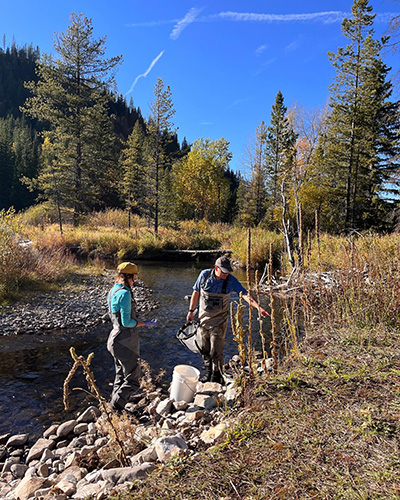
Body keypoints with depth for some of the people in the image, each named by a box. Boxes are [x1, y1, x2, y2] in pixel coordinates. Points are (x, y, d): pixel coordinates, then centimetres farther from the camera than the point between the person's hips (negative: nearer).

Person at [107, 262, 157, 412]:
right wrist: (146, 324, -11)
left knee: (121, 376, 23)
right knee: (132, 380, 3)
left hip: (116, 338, 10)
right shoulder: (124, 293, -22)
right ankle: (115, 409, 9)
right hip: (125, 343, -10)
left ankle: (115, 409, 35)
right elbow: (126, 322, -23)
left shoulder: (113, 291, 7)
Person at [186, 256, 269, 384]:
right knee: (205, 349, 14)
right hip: (203, 318, 3)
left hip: (219, 320, -3)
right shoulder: (204, 275, -9)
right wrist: (191, 311, 7)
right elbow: (196, 292, 3)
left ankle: (217, 376, 20)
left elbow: (245, 294, -22)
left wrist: (258, 307, -36)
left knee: (216, 351, -2)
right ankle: (209, 372, 36)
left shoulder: (231, 280, -14)